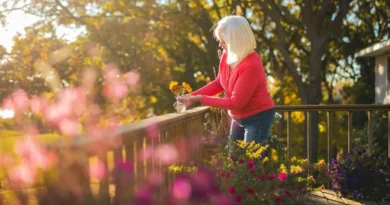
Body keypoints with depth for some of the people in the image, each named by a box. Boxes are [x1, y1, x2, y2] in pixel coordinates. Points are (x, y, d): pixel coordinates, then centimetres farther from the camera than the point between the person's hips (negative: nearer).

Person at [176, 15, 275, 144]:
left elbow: (236, 102, -28)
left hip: (258, 118, -8)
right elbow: (219, 83, 8)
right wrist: (192, 96, -5)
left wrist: (201, 99, -24)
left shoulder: (252, 65, -31)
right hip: (239, 118, 8)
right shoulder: (227, 56, -7)